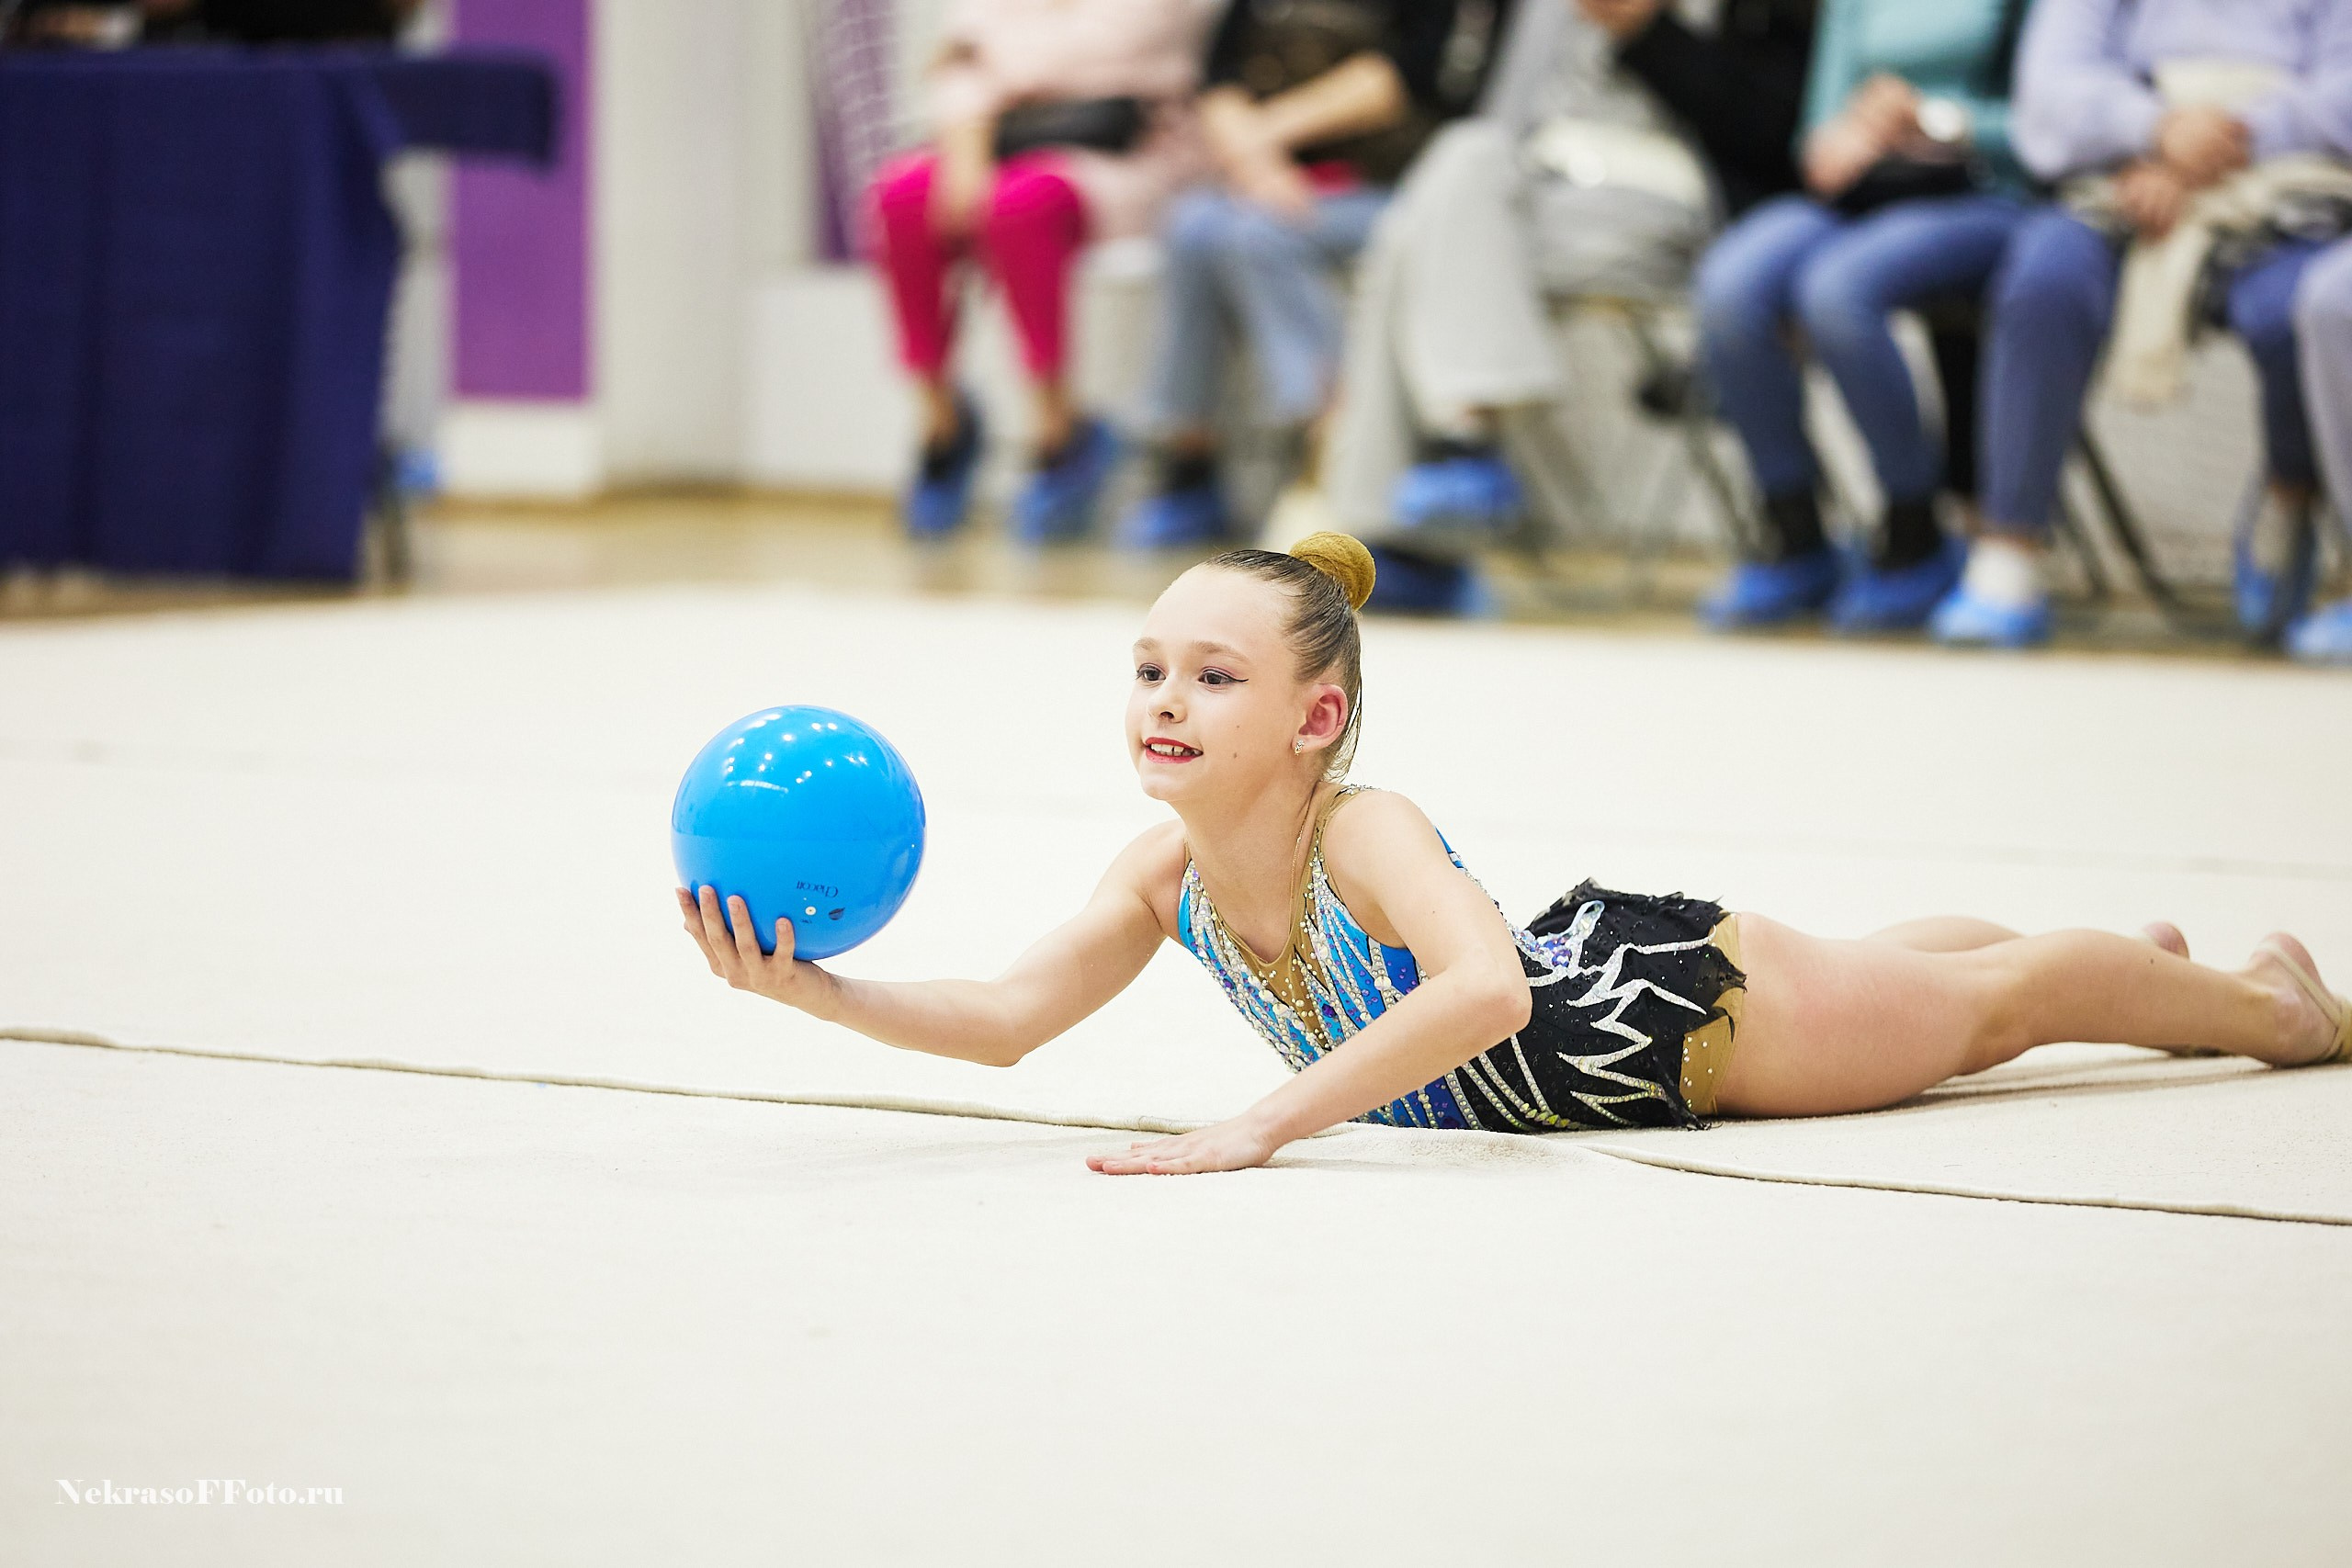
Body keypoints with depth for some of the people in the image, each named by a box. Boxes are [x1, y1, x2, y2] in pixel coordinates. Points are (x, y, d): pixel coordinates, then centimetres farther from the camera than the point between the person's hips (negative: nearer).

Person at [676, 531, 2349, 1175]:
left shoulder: (1365, 836, -41)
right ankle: (2138, 954, 63)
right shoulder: (1165, 875, -21)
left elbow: (1484, 989, -58)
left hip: (1676, 999, -7)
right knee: (1922, 990, 34)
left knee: (1987, 1003, 19)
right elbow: (1006, 1016, -22)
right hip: (1573, 975, 7)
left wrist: (1264, 1126, -61)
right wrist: (818, 992, -38)